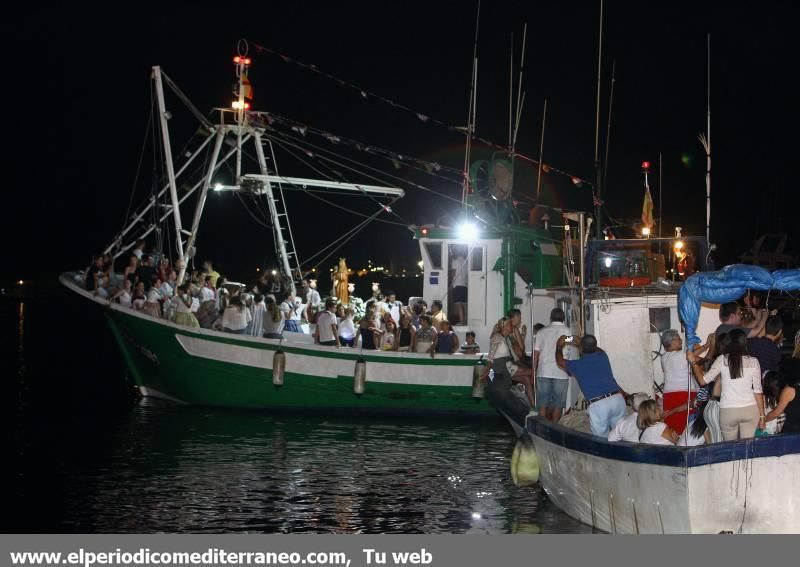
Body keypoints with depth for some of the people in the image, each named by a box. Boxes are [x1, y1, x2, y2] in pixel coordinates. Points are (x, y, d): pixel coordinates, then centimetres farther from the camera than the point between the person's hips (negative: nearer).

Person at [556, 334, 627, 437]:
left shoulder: (577, 365, 7)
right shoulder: (603, 356, 14)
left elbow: (560, 362, 30)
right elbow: (598, 349, 43)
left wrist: (559, 346, 48)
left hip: (598, 405, -3)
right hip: (617, 399, 4)